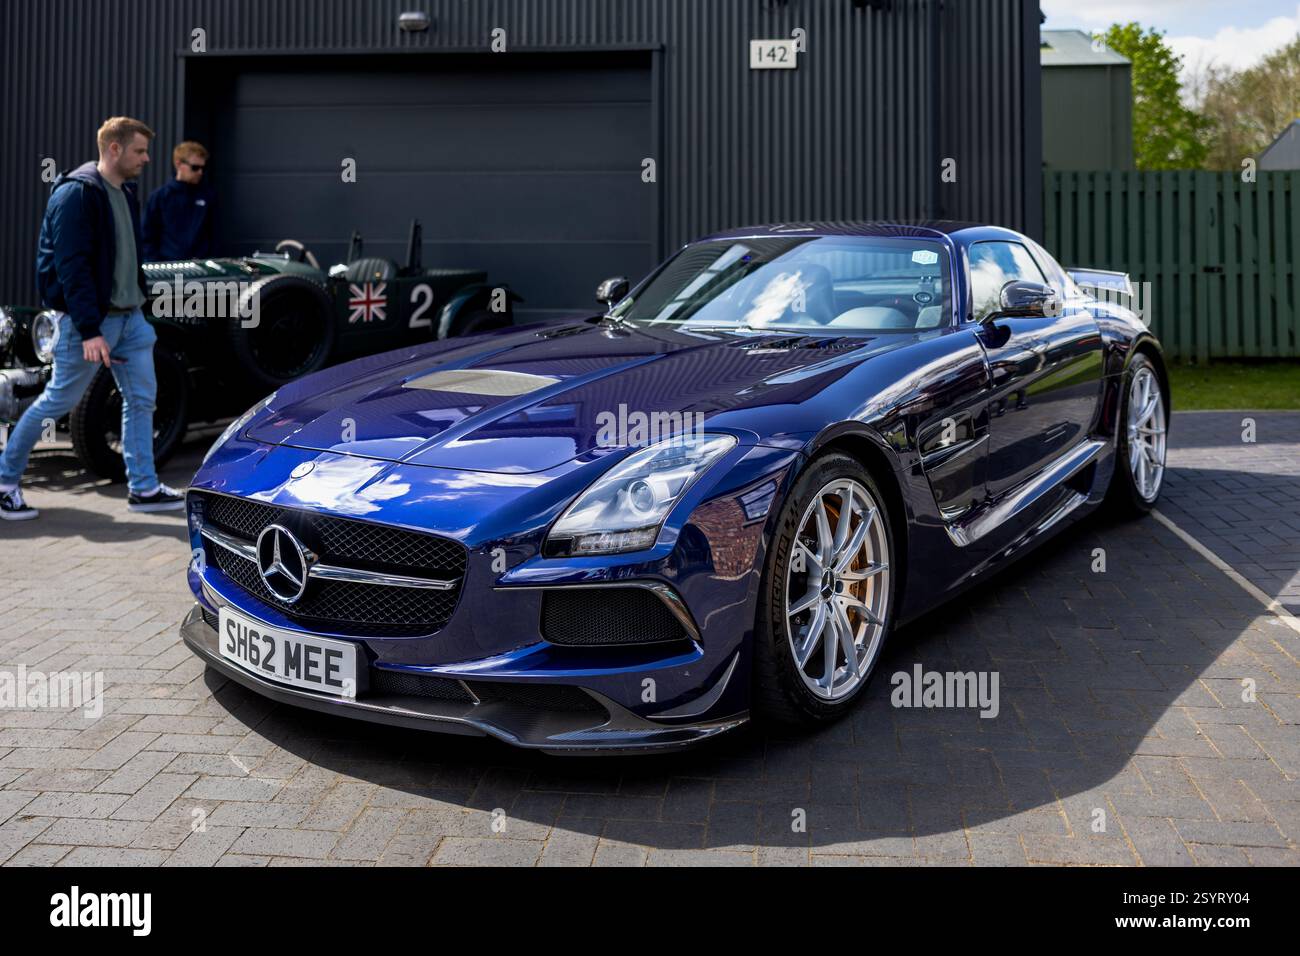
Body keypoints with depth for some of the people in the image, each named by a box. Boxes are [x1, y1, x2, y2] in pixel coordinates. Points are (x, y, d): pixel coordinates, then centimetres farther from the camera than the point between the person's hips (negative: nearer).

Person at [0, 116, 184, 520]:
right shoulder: (77, 193, -16)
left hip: (129, 316, 8)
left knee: (141, 399, 6)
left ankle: (143, 488, 14)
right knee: (57, 402, 2)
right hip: (89, 320, -8)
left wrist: (139, 300, 15)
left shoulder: (125, 192, 12)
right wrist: (89, 330, -25)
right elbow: (72, 266, -21)